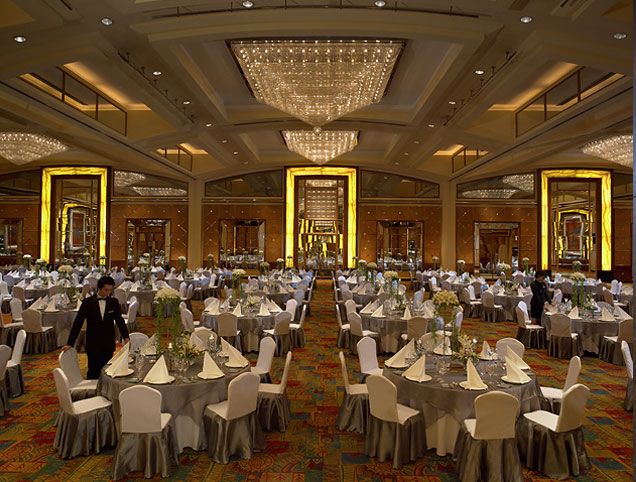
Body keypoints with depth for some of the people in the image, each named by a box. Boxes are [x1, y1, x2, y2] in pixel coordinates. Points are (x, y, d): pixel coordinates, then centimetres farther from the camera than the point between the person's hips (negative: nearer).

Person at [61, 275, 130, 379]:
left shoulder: (114, 302, 2)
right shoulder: (88, 302, -4)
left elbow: (120, 321, 1)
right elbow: (78, 323, -3)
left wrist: (126, 337, -13)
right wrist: (70, 343, -6)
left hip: (108, 344, 2)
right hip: (93, 344, -2)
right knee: (93, 372, 3)